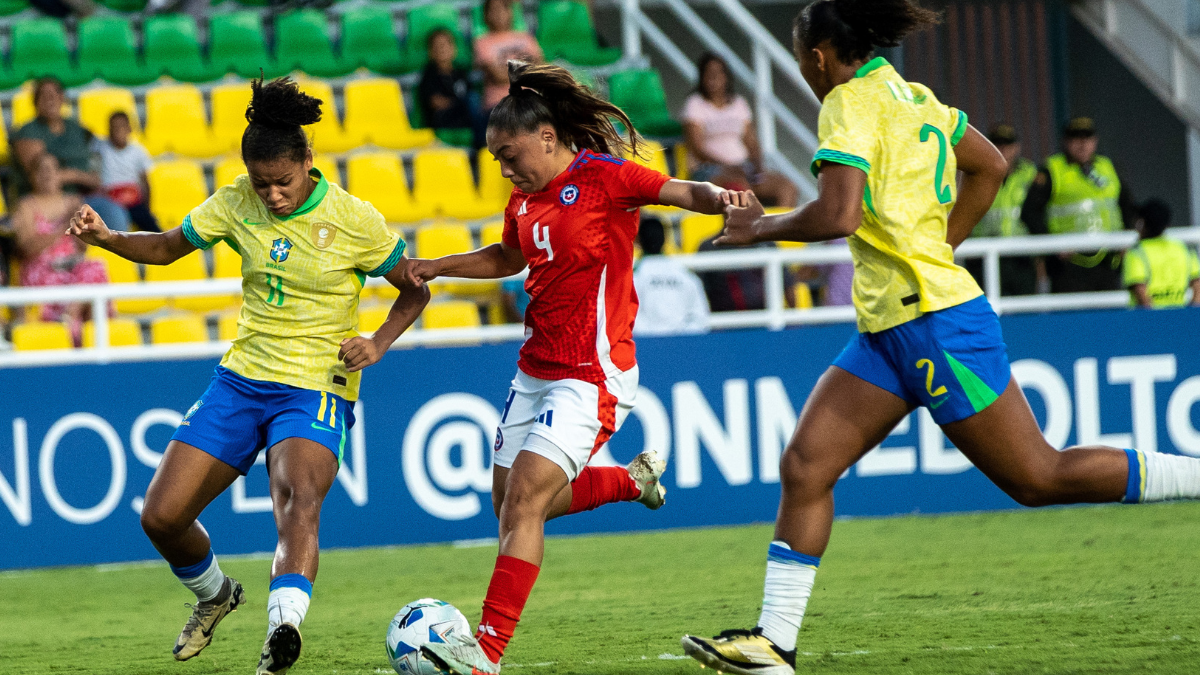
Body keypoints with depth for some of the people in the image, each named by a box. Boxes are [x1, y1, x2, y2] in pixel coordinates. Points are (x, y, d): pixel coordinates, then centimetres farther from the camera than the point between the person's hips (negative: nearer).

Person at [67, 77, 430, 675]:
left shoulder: (354, 220, -8)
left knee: (300, 499, -35)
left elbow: (415, 289, 4)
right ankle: (214, 594, 32)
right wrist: (106, 238, -6)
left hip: (316, 388, -5)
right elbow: (166, 248, 13)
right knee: (161, 515, 0)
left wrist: (378, 342, -13)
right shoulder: (236, 206, 0)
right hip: (242, 379, 5)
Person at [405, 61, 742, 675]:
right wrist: (437, 268, 19)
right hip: (536, 368, 9)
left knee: (523, 503, -17)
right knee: (512, 500, 16)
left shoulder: (603, 177, -12)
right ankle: (633, 478, 38)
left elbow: (681, 191, -23)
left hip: (590, 376, -9)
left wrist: (720, 198, -44)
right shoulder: (525, 197, 11)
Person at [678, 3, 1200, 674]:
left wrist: (761, 227, -8)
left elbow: (837, 215, -24)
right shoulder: (911, 96, 14)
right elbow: (990, 167, 25)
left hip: (935, 322, -10)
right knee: (804, 467, 1)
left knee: (1040, 478, -3)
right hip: (888, 332, 10)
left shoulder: (850, 104, -12)